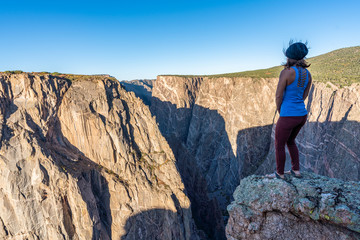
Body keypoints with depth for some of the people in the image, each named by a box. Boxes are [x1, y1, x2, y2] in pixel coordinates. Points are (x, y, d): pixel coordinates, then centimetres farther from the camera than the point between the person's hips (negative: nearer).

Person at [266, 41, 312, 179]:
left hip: (288, 117, -8)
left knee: (278, 145, 12)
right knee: (290, 141, 27)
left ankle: (279, 174, 28)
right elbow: (304, 95, 13)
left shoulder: (286, 72, -19)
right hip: (302, 114, 8)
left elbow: (278, 96, -17)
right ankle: (296, 170, 35)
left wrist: (279, 111, 3)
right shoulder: (307, 74, 5)